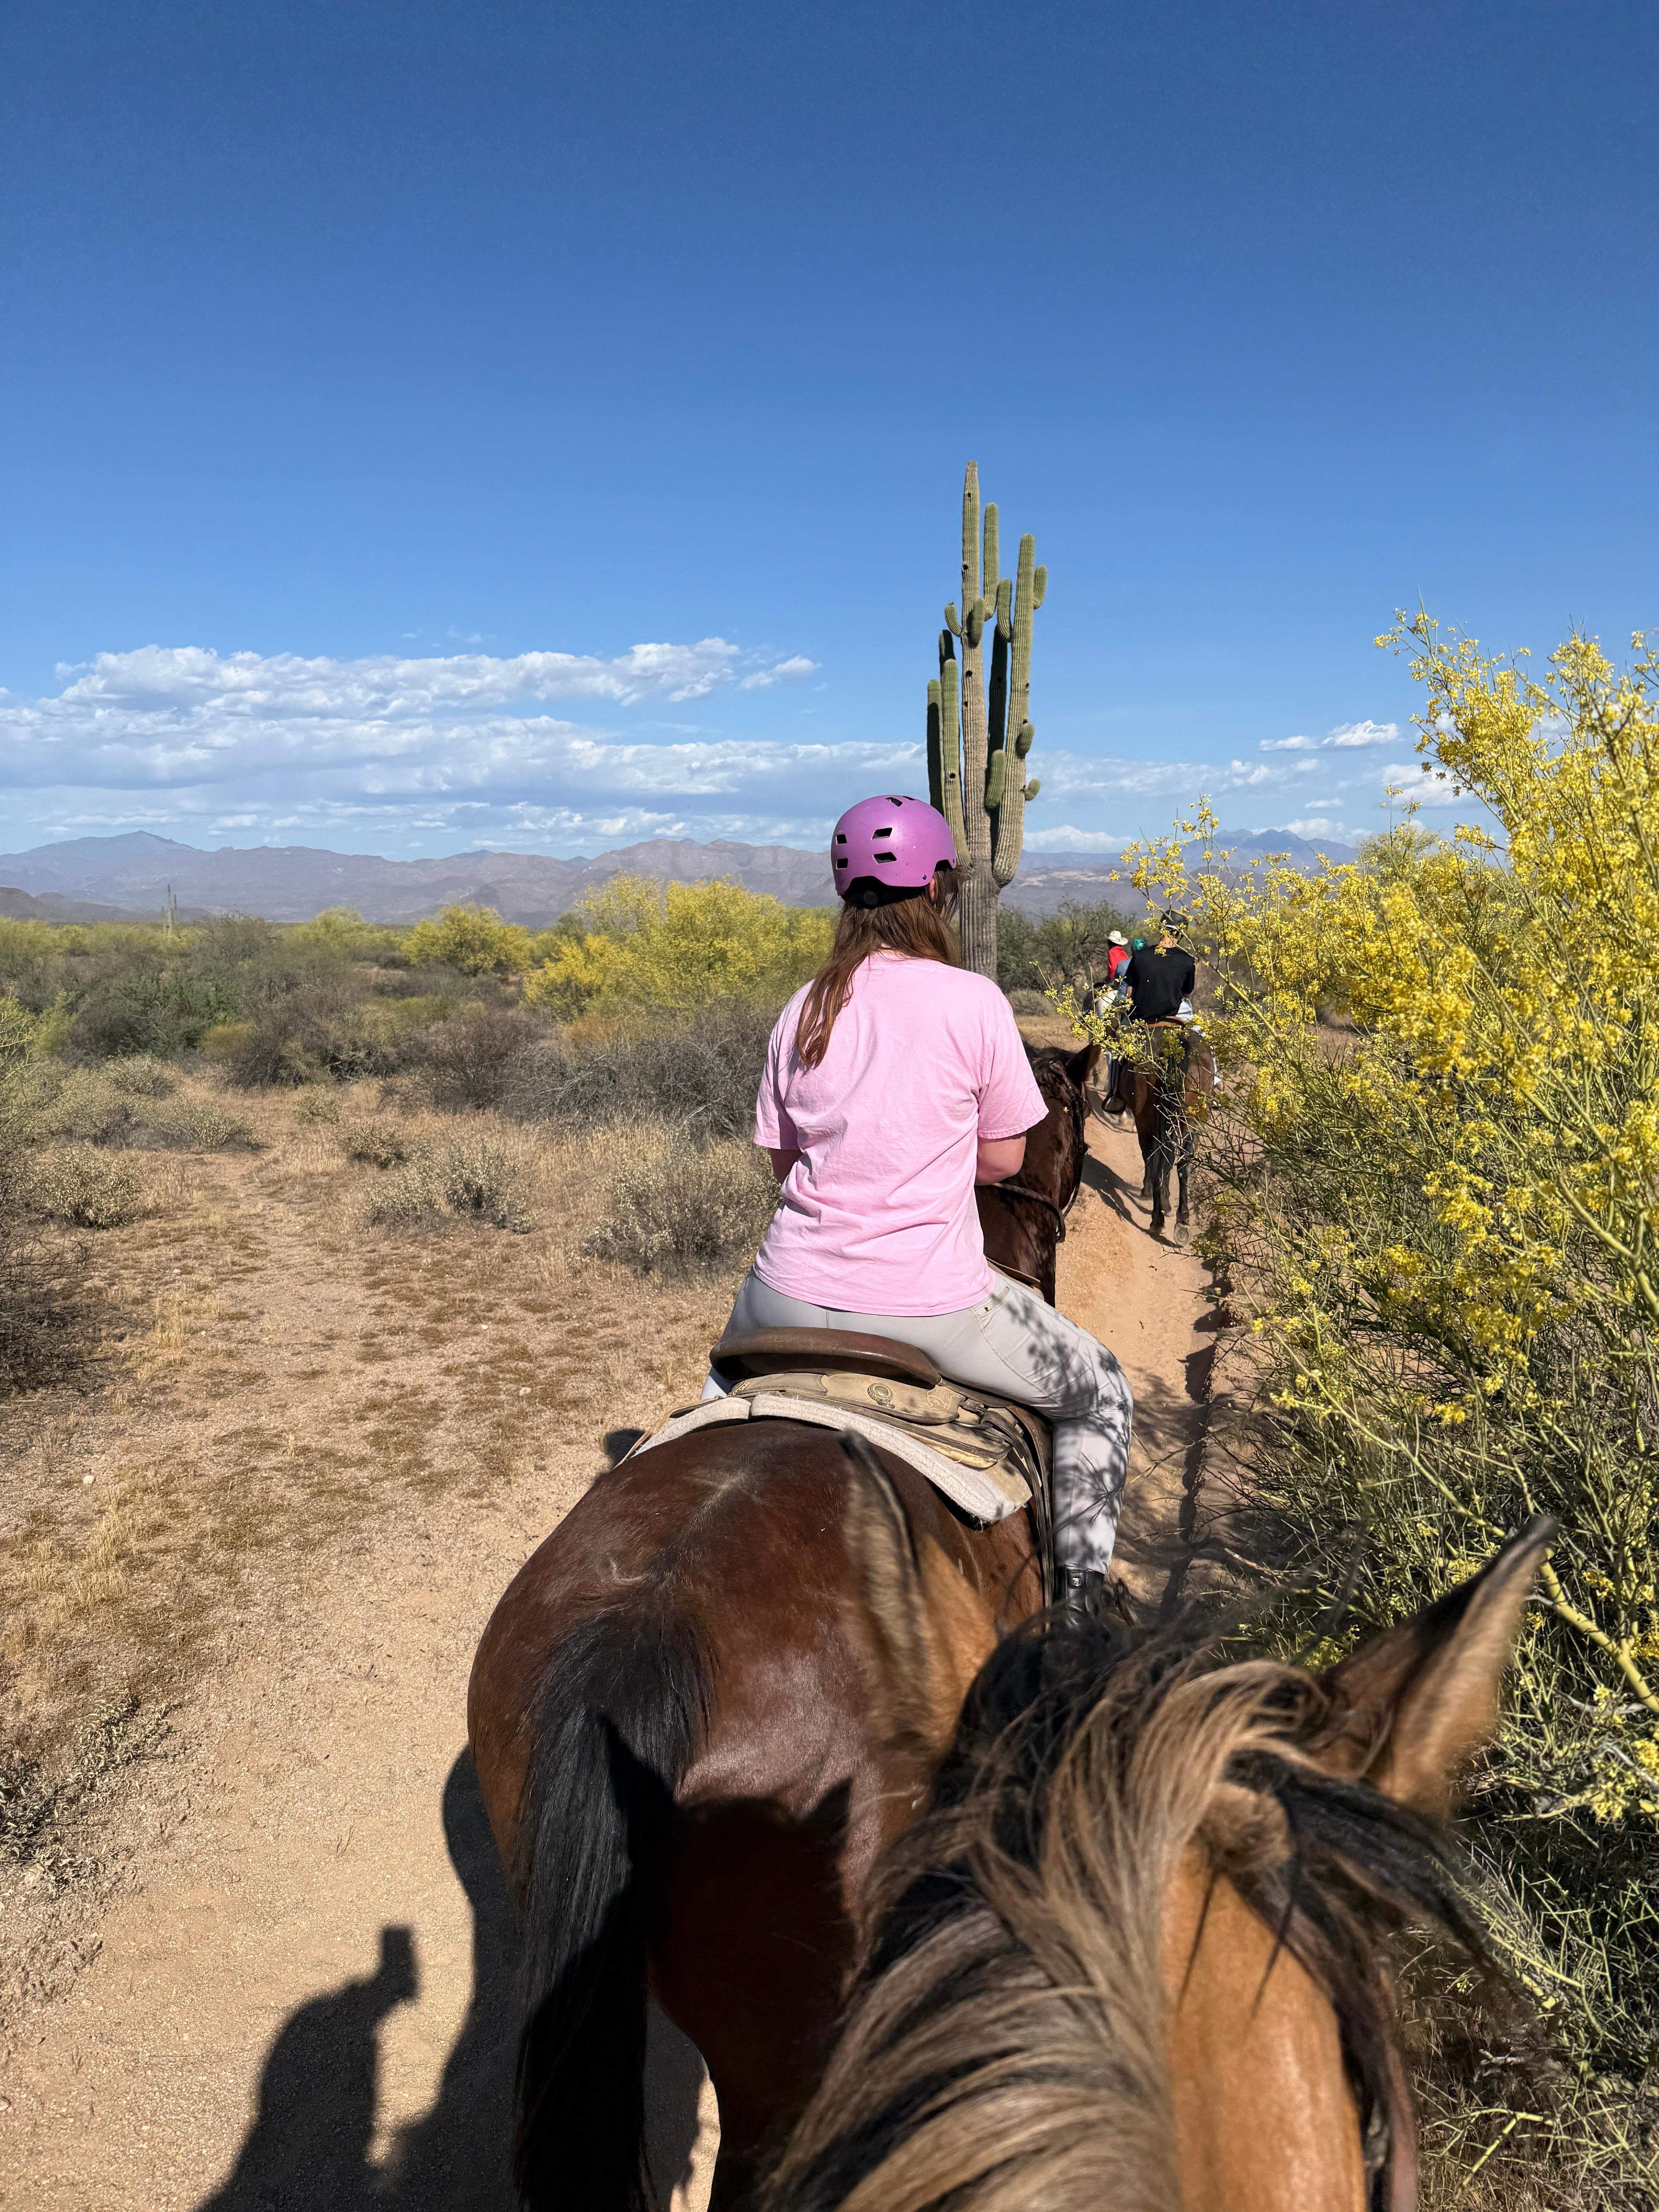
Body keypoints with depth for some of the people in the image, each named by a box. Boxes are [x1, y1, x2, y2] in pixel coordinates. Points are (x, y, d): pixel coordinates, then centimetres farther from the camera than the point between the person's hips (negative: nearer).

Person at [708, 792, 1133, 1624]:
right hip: (932, 1307, -4)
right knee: (1103, 1392, 22)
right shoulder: (973, 1001, -9)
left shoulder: (805, 1009, 2)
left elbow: (783, 1159, 10)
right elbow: (1003, 1158, -1)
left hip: (795, 1298, 4)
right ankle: (1081, 1593, 18)